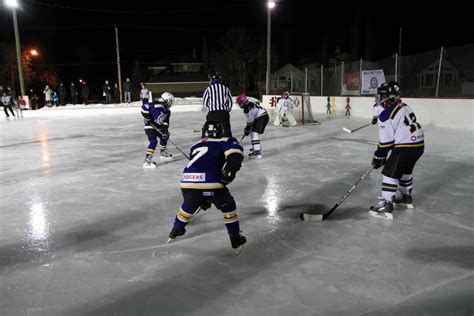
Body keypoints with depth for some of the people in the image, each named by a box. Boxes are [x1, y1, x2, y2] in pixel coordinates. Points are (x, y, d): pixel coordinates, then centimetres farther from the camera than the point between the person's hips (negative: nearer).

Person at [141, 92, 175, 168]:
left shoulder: (167, 111, 5)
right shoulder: (156, 105, -20)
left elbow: (165, 122, 1)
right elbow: (144, 107, -23)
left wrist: (165, 130, -14)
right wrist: (147, 116, -27)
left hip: (158, 127, 9)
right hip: (150, 126, -9)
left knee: (164, 137, 20)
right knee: (153, 141, -23)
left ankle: (163, 152, 45)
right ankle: (147, 161, -28)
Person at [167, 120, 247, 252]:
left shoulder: (195, 147, 32)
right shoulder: (224, 142, 17)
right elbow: (235, 150, -7)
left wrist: (203, 199, 45)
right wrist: (231, 168, -16)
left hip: (188, 186, 5)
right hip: (211, 185, -4)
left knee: (189, 205, 37)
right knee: (228, 206, 24)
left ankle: (176, 231, 52)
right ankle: (235, 239, 26)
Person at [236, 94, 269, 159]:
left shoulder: (247, 108, -18)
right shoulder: (249, 103, 12)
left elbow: (250, 121, -14)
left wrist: (247, 130, -3)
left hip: (262, 117, -11)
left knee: (254, 132, -18)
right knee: (252, 131, 21)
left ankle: (257, 152, -29)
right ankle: (257, 146, 36)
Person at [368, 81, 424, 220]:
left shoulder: (386, 115, -15)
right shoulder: (405, 107, 12)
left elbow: (386, 141, -13)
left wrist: (379, 157, -1)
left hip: (405, 148, -9)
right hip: (419, 145, 9)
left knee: (390, 173, -4)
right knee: (405, 171, 26)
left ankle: (386, 205, -6)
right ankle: (406, 197, 41)